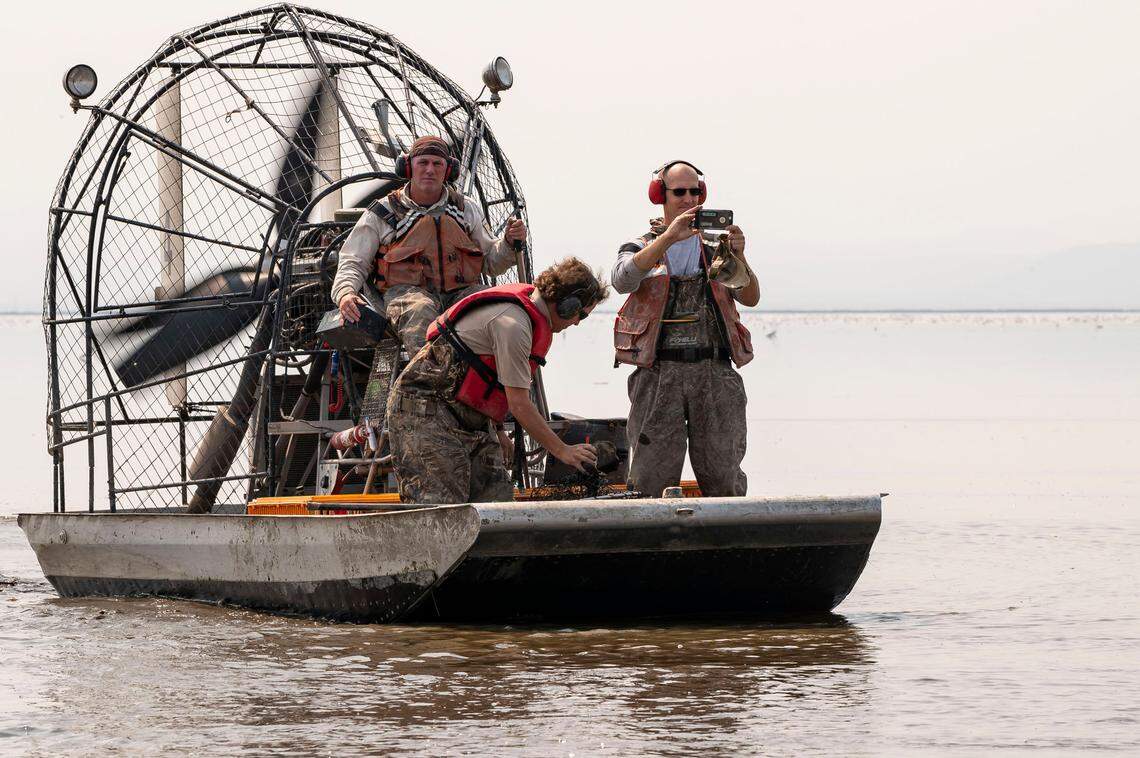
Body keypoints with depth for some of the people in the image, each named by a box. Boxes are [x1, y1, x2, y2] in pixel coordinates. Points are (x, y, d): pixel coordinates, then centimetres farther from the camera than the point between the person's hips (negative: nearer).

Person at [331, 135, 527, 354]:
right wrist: (345, 293, -9)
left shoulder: (466, 209, 22)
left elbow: (490, 263, 25)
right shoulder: (383, 214, 14)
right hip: (407, 289, -3)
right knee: (420, 312, -40)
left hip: (461, 290, 3)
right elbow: (352, 263, 13)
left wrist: (509, 243, 3)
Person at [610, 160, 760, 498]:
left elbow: (750, 297, 2)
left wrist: (738, 258, -18)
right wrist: (668, 238, -23)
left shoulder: (716, 247, 14)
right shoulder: (642, 247, 10)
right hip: (658, 375, -1)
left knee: (722, 476, 1)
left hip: (715, 372, 1)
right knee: (652, 481, -3)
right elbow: (623, 280, -14)